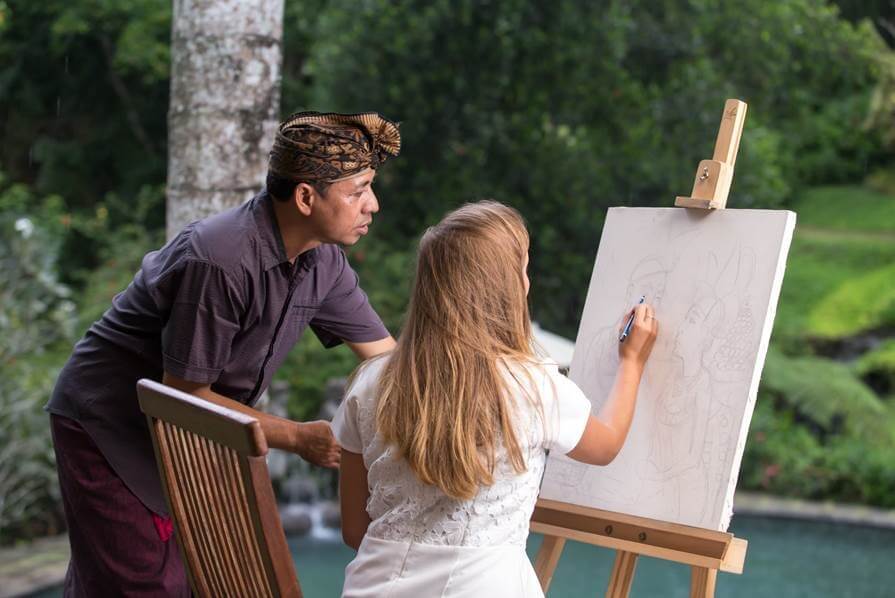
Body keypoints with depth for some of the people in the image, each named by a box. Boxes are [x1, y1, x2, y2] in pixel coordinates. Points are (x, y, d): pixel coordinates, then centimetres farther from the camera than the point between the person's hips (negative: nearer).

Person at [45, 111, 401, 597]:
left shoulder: (322, 262, -5)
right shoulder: (221, 261, -31)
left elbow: (388, 358, 2)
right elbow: (185, 393, -24)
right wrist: (299, 438, -22)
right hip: (108, 425, -8)